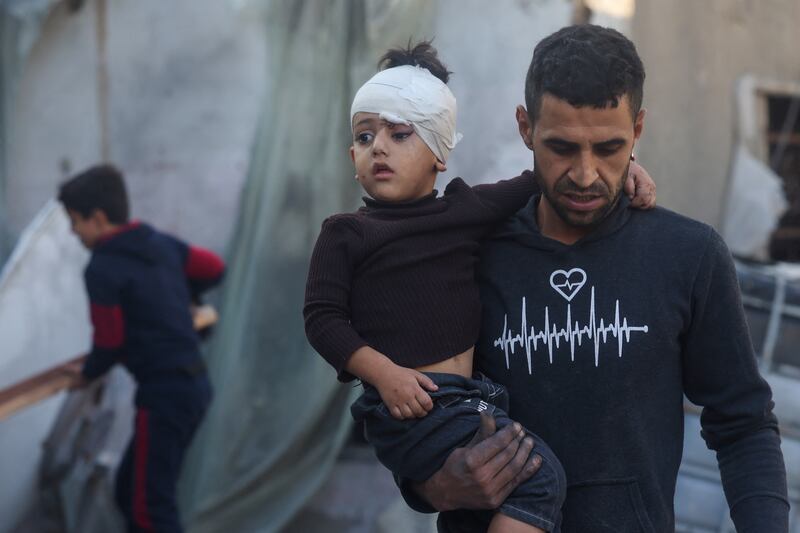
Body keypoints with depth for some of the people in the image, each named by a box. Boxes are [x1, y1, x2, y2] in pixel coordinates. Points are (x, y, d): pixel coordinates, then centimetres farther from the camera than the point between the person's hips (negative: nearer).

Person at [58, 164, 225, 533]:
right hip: (194, 384, 9)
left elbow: (110, 341, -10)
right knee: (130, 489, 18)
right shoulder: (161, 243, 7)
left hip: (164, 394, -9)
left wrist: (88, 373, 10)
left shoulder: (102, 270, -15)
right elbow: (213, 268, 18)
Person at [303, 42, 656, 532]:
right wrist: (384, 372, -16)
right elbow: (322, 318, -4)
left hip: (469, 396, 6)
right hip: (409, 402, -6)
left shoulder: (469, 209, 11)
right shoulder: (346, 235, 2)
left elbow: (544, 178, 17)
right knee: (538, 474, -19)